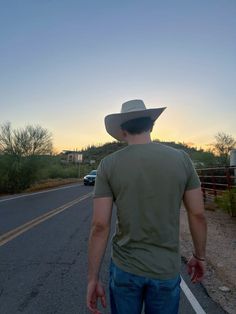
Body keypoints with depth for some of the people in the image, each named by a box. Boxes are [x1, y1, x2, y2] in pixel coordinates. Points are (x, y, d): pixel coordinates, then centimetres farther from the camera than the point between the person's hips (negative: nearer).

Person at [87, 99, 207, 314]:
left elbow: (100, 226, -13)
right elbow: (198, 214, -4)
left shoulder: (109, 164, -13)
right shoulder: (181, 158, -9)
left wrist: (93, 279, -3)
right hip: (167, 270, 1)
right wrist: (199, 256, 12)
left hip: (125, 268, 0)